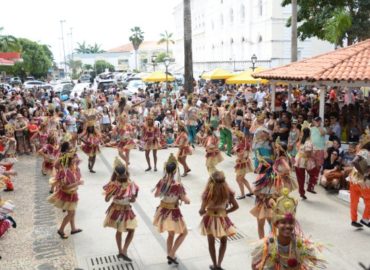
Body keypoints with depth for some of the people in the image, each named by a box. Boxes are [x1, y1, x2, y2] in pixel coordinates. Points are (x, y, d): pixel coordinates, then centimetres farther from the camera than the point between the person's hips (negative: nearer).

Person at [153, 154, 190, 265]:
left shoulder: (162, 181, -11)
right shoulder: (178, 185, -27)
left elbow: (156, 194, 6)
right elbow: (186, 200, -19)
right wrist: (187, 199, 3)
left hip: (163, 209, 6)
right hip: (173, 212, -6)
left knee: (171, 234, 26)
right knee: (184, 232, 18)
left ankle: (169, 256, 36)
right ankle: (172, 254, 13)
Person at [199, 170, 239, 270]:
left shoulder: (208, 193, -22)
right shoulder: (227, 192, -15)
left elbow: (202, 210, -20)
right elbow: (236, 206, -5)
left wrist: (202, 212, 3)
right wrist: (226, 211, 8)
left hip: (210, 219, -1)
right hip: (222, 219, 1)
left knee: (211, 243, 21)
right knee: (223, 242, 25)